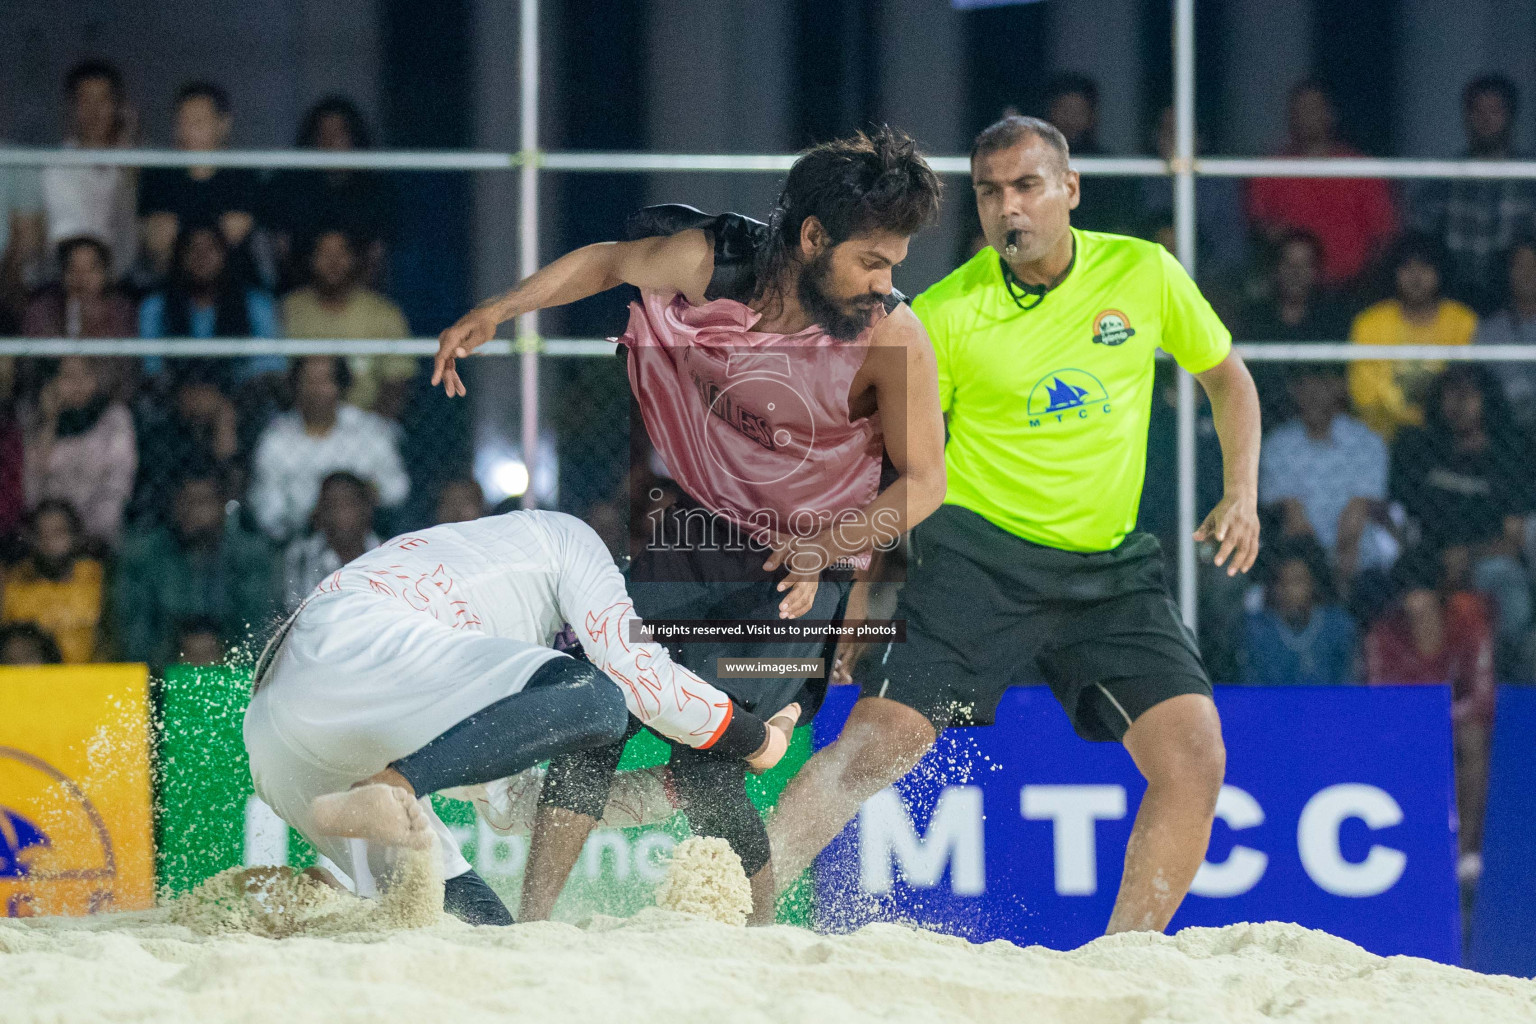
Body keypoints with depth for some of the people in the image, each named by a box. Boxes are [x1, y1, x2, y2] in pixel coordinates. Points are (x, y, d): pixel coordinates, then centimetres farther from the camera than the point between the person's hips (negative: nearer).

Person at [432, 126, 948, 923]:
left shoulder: (891, 337, -20)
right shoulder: (711, 262, -14)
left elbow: (923, 481, -11)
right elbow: (608, 262, 7)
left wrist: (822, 548, -24)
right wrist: (496, 312, -1)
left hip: (803, 567, -3)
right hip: (697, 529, 3)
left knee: (701, 756, -14)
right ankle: (531, 924, 2)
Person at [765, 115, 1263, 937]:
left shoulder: (1143, 274, 0)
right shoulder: (946, 314, -7)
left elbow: (1226, 377, 16)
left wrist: (1241, 492, 2)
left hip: (1110, 567, 3)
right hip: (978, 552, -3)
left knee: (1195, 759, -11)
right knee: (875, 746, -16)